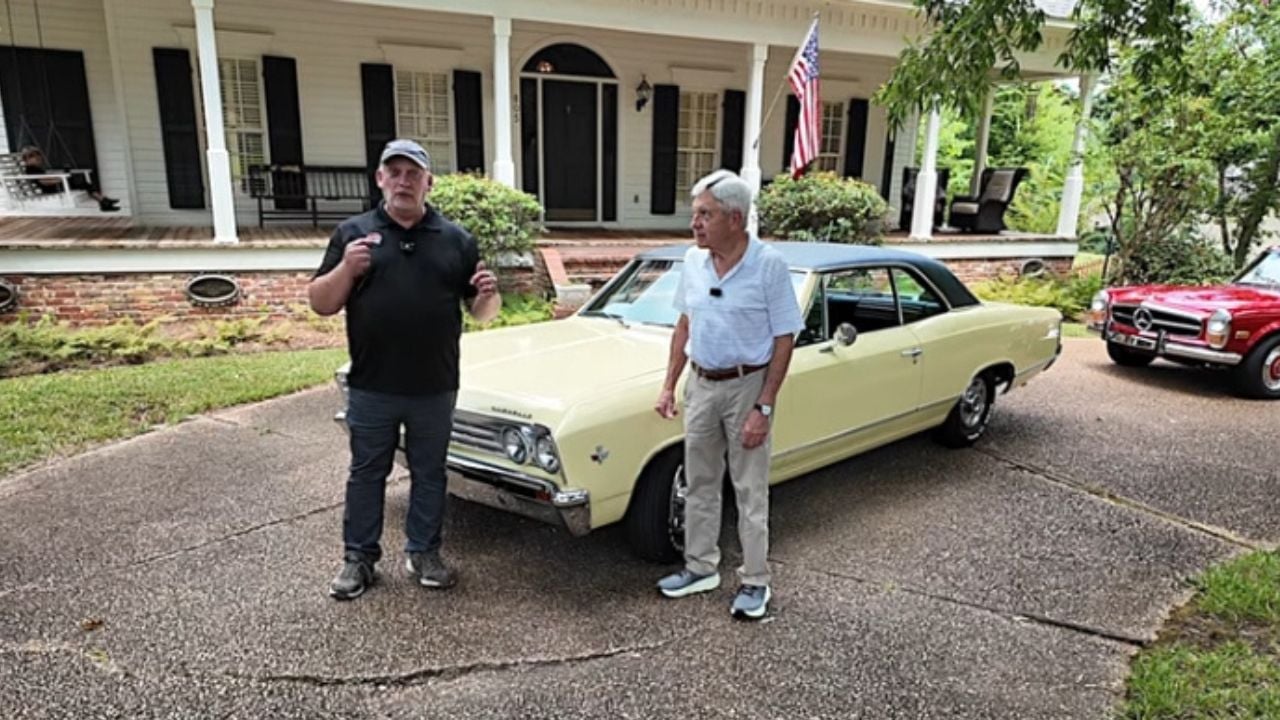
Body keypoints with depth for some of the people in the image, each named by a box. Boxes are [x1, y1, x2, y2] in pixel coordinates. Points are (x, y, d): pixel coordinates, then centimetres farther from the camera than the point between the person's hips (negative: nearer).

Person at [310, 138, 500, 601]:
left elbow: (482, 312, 5)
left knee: (429, 474, 12)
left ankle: (423, 553, 28)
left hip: (435, 390, 1)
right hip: (371, 389, 0)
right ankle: (358, 558, 26)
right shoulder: (352, 233, 2)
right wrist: (346, 269, -17)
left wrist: (488, 295, -18)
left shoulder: (456, 240, 4)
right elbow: (320, 304, 1)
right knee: (366, 474, 12)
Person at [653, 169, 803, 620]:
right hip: (701, 385, 5)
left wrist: (764, 408, -17)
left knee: (750, 492, 6)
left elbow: (784, 340, -13)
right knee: (700, 485, 15)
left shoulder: (769, 265, -16)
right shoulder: (693, 261, -1)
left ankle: (755, 582, 21)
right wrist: (669, 385, 6)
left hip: (747, 387, -5)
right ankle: (701, 568, 31)